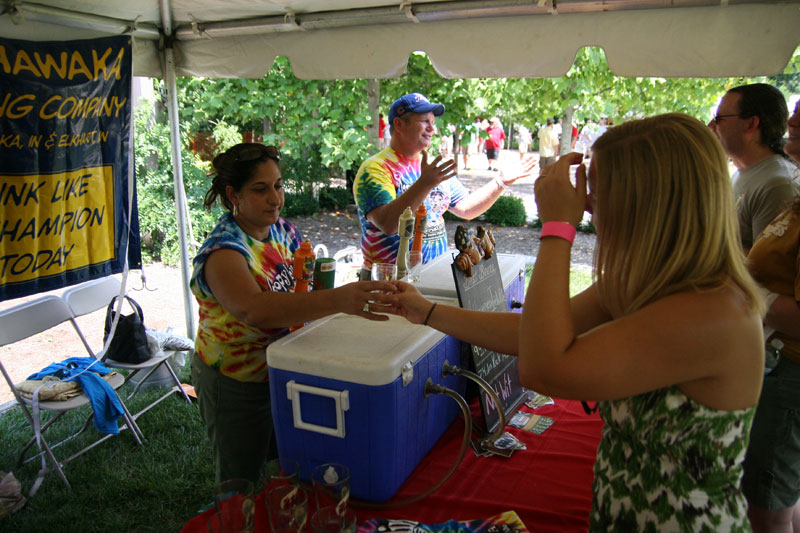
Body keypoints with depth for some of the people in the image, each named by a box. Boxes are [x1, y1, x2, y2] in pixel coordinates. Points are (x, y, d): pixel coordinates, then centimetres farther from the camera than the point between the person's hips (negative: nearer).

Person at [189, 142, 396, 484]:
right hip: (236, 385, -7)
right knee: (242, 483, 14)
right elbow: (254, 309, -47)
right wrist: (337, 300, -58)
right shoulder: (222, 253, -27)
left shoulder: (282, 229, -3)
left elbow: (299, 297, 5)